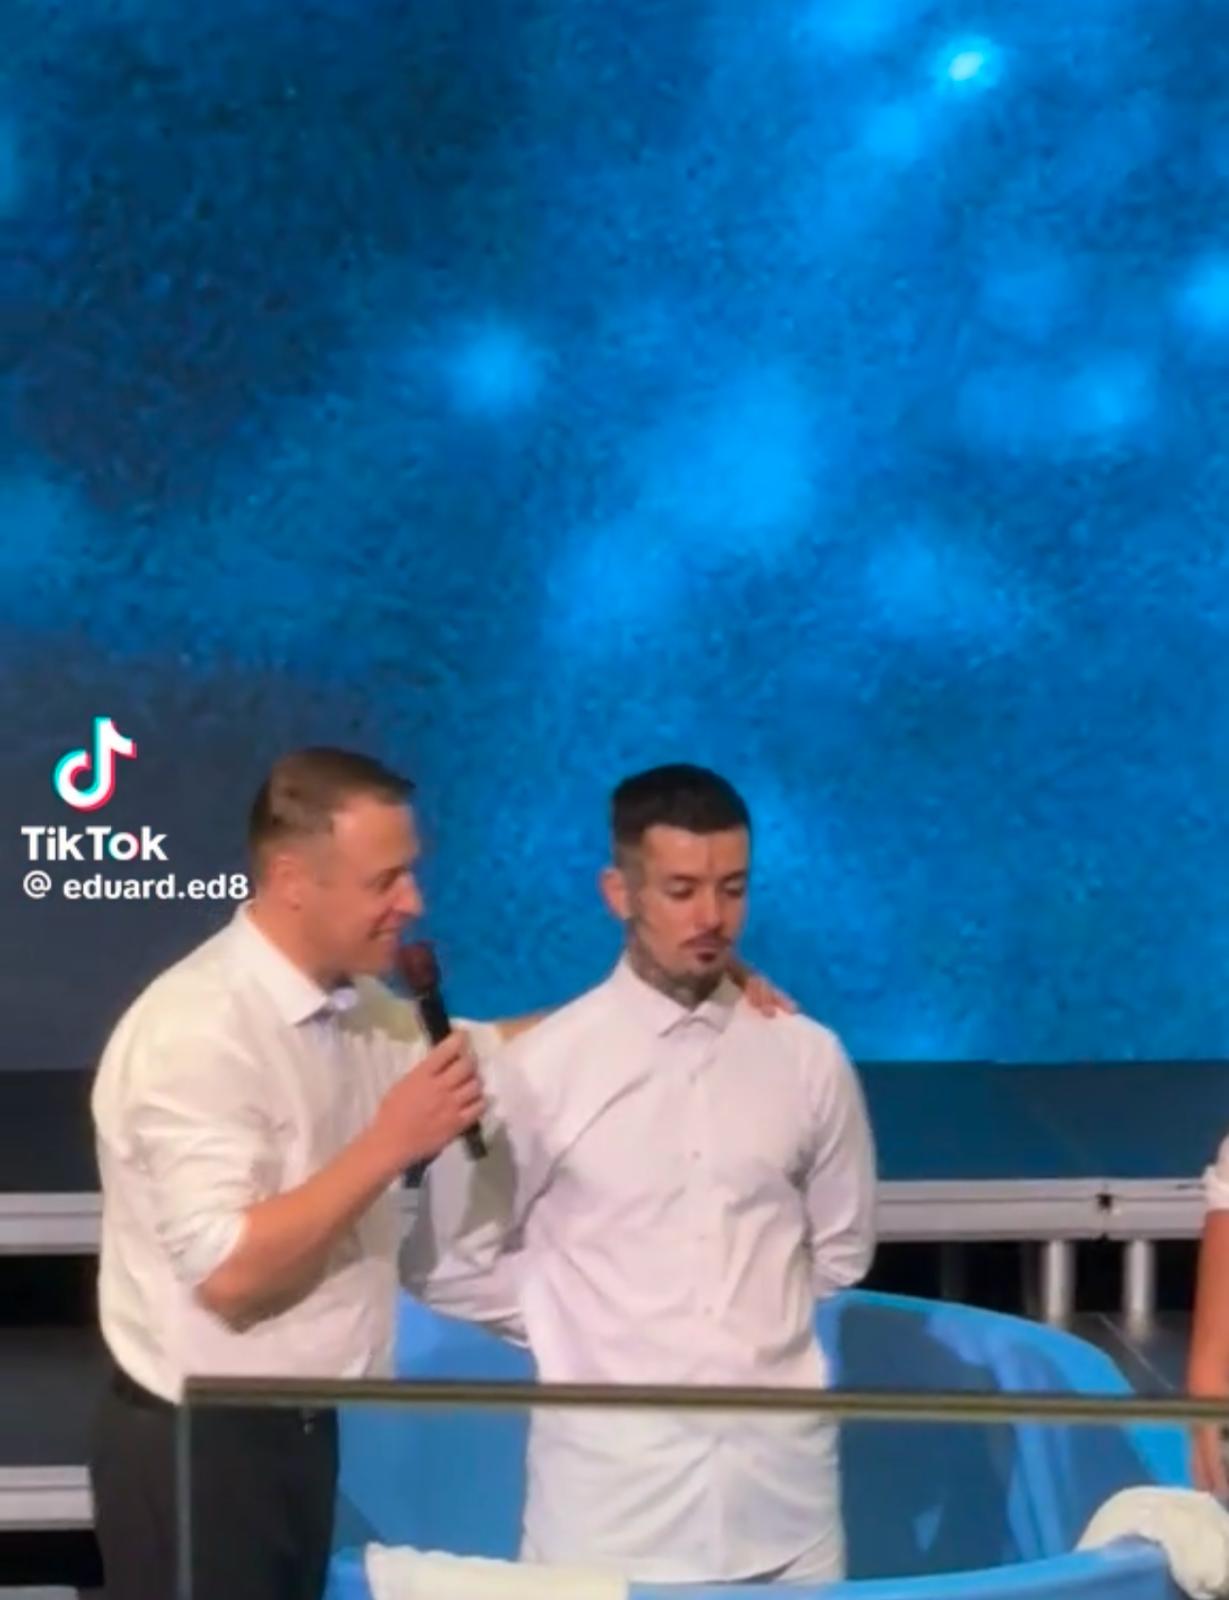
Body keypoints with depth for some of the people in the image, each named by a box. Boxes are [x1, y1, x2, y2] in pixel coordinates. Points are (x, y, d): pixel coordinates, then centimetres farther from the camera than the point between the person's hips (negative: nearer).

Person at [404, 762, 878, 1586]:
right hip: (613, 1481, -2)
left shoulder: (808, 1059, 3)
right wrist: (580, 1331, 5)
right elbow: (446, 1264, 3)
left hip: (780, 1471, 2)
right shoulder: (544, 1065, -5)